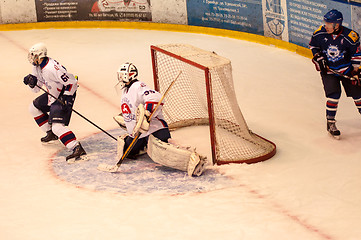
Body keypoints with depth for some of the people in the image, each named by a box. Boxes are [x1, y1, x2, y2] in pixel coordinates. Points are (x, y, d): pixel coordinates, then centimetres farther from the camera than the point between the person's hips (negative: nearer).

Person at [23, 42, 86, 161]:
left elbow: (72, 82, -26)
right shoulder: (37, 67, 2)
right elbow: (36, 88, 10)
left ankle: (78, 149, -34)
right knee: (34, 107, 24)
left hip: (65, 94, -11)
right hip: (52, 95, 11)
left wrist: (66, 98, -28)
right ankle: (51, 133, 31)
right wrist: (32, 81, -11)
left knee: (57, 125, -24)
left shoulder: (52, 68, -29)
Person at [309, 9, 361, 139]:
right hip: (328, 70, 0)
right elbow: (313, 45, 7)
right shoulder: (320, 33, -14)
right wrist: (318, 58, -4)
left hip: (346, 69, 0)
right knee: (333, 94, -14)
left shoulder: (349, 36, -20)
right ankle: (330, 123, -4)